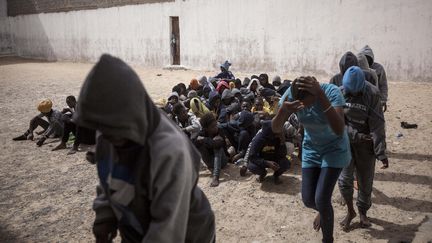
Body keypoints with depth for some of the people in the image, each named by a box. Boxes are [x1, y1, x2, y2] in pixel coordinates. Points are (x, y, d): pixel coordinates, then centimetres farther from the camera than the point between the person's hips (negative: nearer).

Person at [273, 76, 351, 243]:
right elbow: (276, 129, -20)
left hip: (334, 149, -4)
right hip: (311, 149, 4)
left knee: (321, 199, -12)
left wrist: (321, 95, -51)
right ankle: (323, 212, 42)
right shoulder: (291, 94, -21)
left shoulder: (332, 92, -31)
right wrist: (283, 111, -42)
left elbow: (339, 130, -44)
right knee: (308, 199, 4)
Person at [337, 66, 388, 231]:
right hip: (346, 141, 1)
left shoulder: (372, 94, -15)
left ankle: (362, 212, 31)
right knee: (345, 179, -9)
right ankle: (350, 211, 16)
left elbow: (377, 125, -16)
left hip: (366, 144, -1)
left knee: (365, 182, 7)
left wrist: (381, 153, -18)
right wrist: (356, 135, -17)